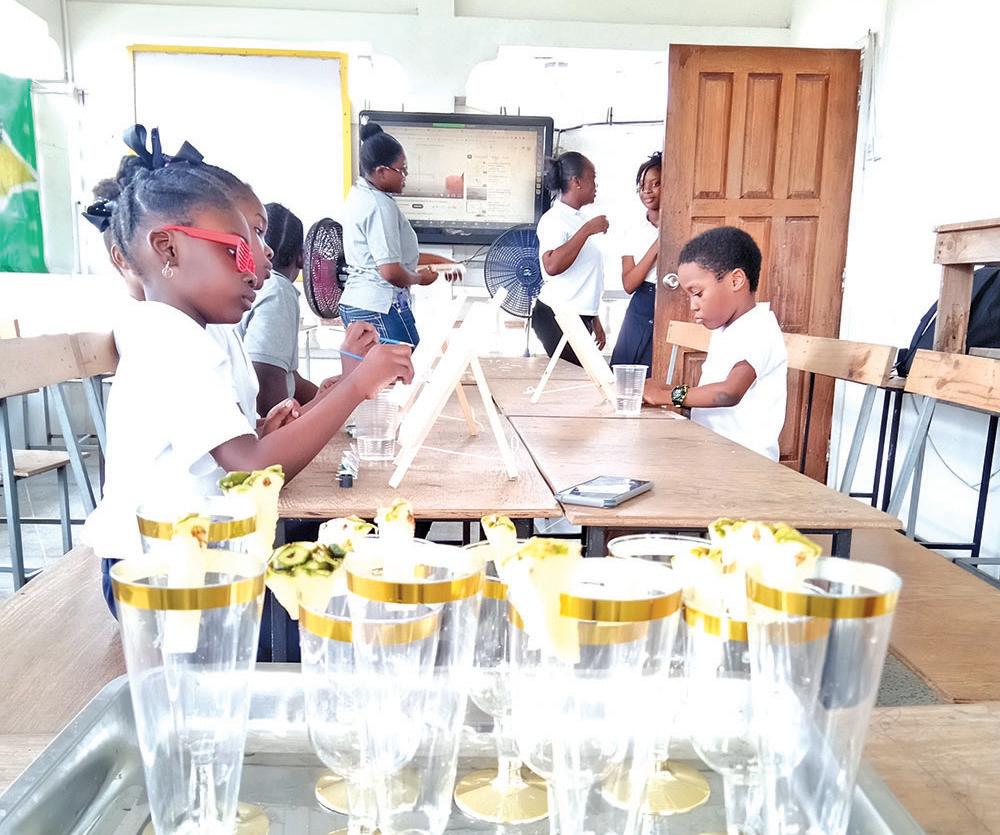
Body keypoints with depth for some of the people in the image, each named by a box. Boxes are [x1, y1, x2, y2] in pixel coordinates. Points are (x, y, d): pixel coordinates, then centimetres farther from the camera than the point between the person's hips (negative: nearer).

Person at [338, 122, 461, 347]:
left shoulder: (361, 194, 12)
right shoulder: (380, 205, -18)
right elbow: (391, 272, -23)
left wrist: (438, 261, 21)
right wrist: (420, 278, -3)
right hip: (380, 308, -10)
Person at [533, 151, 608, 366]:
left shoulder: (579, 219, 16)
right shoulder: (554, 219, -11)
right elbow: (552, 266, -29)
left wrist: (594, 320, 24)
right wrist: (587, 230, -24)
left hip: (580, 316, 9)